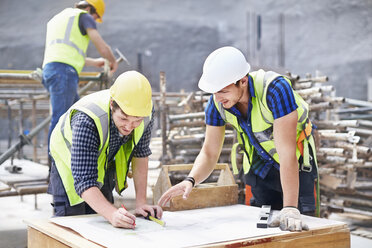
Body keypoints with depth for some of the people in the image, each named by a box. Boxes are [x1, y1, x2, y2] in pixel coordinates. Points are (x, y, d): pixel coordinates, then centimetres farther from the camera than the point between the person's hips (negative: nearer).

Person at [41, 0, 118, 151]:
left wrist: (93, 62, 46)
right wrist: (113, 61, 21)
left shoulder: (55, 19, 32)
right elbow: (103, 48, 0)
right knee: (60, 119, -12)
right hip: (64, 72, -9)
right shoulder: (84, 16, 7)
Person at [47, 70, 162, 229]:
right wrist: (112, 214, -61)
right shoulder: (86, 120, -43)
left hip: (104, 163, 4)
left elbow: (140, 154, -12)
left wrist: (141, 202, -16)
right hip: (69, 161, -4)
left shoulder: (146, 114, -28)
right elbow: (84, 181, -46)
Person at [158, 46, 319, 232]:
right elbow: (209, 154, -10)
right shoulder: (217, 102, -18)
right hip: (260, 167, 4)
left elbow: (287, 152, -37)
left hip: (297, 165, -4)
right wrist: (190, 180, -30)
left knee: (295, 228, -10)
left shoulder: (275, 88, -34)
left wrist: (289, 209, -42)